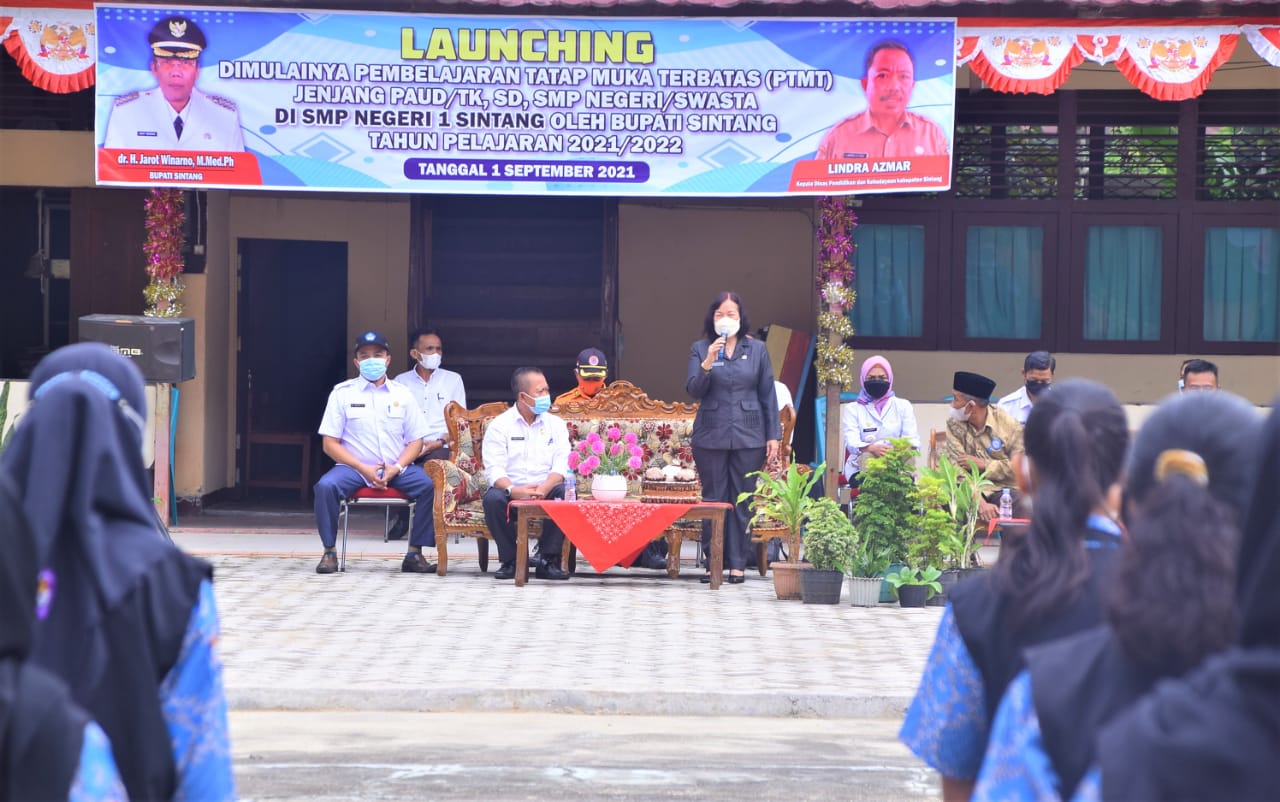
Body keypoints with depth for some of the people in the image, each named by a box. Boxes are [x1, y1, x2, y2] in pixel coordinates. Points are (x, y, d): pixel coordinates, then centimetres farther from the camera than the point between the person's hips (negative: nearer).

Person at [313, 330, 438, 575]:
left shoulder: (402, 394, 10)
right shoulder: (342, 393, 5)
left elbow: (416, 440, 9)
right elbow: (330, 443, 0)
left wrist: (397, 468, -11)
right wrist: (364, 469, -13)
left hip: (396, 470, 1)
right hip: (354, 468, -1)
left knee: (429, 486, -27)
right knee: (326, 486, -32)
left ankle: (414, 554, -16)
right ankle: (329, 552, -16)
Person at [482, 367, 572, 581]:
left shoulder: (555, 424, 10)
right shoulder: (500, 425, 3)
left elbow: (562, 466, -3)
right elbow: (494, 469, -9)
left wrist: (544, 489, -24)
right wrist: (513, 490, -30)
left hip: (545, 492, 2)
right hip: (511, 493, -2)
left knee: (565, 494, -30)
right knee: (492, 498, -34)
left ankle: (548, 560, -20)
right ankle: (509, 561, -18)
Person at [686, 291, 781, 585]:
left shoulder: (757, 349, 7)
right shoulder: (700, 349, 5)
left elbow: (768, 395, 7)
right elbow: (694, 390, -4)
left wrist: (773, 436, 3)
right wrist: (707, 364, -21)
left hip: (748, 436, 0)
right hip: (711, 436, 0)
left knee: (743, 502, 1)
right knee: (713, 500, 1)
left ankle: (738, 563, 6)